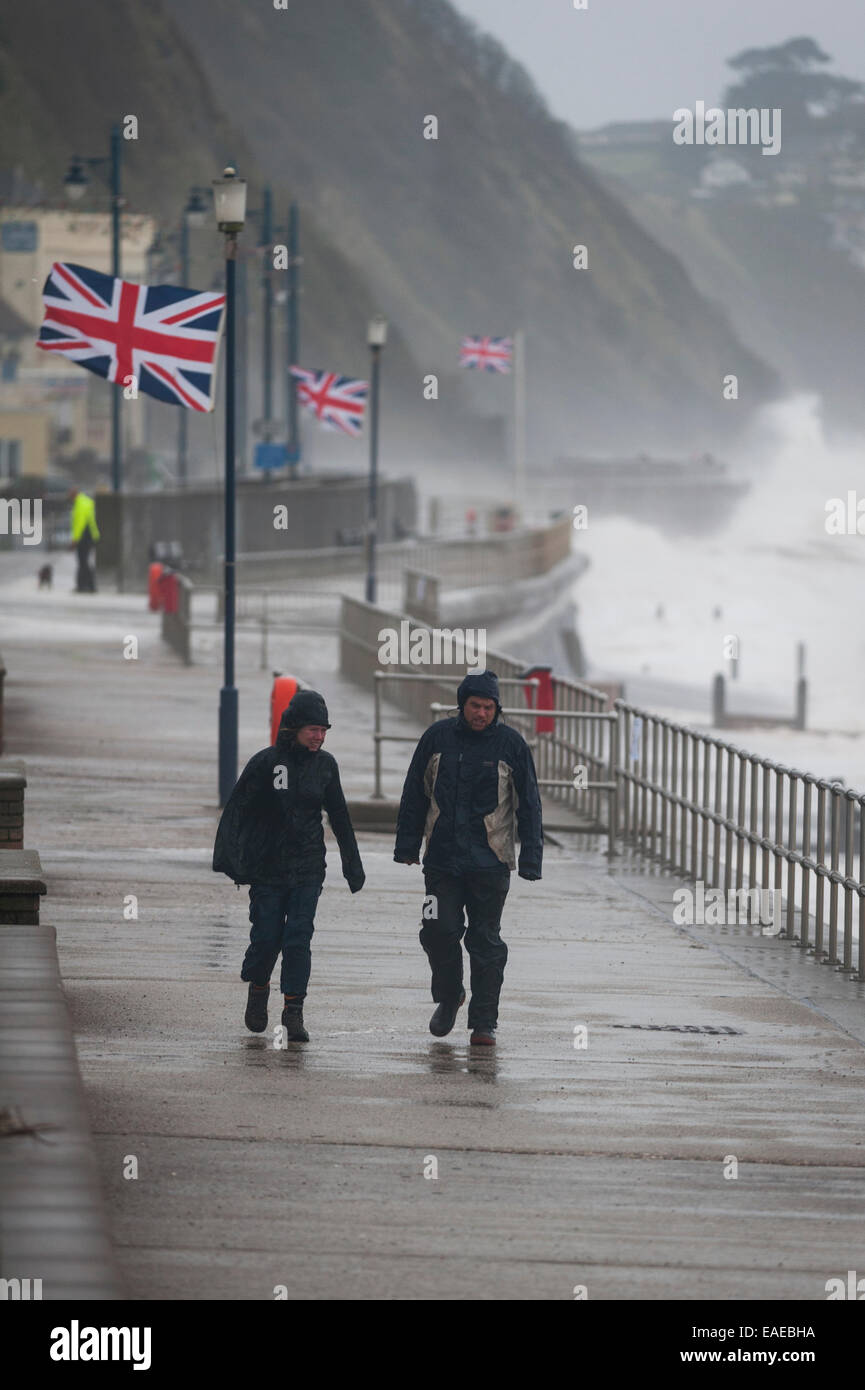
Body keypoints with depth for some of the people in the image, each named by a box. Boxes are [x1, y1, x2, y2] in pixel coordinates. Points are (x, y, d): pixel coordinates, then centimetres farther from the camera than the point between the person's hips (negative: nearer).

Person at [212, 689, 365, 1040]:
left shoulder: (325, 765, 5)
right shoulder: (266, 762, -7)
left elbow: (339, 817, 15)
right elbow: (237, 808, -8)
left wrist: (353, 865, 18)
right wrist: (228, 854, -19)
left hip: (307, 870, 2)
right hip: (267, 867, -2)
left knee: (298, 940, -6)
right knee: (266, 938, 0)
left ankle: (294, 1011, -2)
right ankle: (258, 989, 29)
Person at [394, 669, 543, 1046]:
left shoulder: (510, 744, 1)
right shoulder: (438, 737, 5)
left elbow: (528, 805, 3)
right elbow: (414, 795, 12)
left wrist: (530, 859, -2)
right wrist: (407, 845, 9)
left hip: (490, 862, -2)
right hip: (442, 857, 2)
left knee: (486, 941, 0)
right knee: (439, 931, -4)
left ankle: (484, 1022, 7)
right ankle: (448, 997, 23)